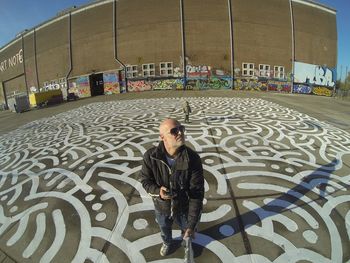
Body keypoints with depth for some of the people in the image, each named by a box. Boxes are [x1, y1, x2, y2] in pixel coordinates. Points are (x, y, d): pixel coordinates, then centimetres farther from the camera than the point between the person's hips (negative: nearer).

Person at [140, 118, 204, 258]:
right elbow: (145, 181, -11)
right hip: (162, 207, 1)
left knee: (186, 230, 30)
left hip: (184, 208, -1)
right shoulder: (151, 156, -27)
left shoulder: (193, 158, -31)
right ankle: (167, 242, 68)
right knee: (164, 229, 32)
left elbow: (197, 193, -26)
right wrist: (158, 191, -33)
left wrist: (192, 225, -26)